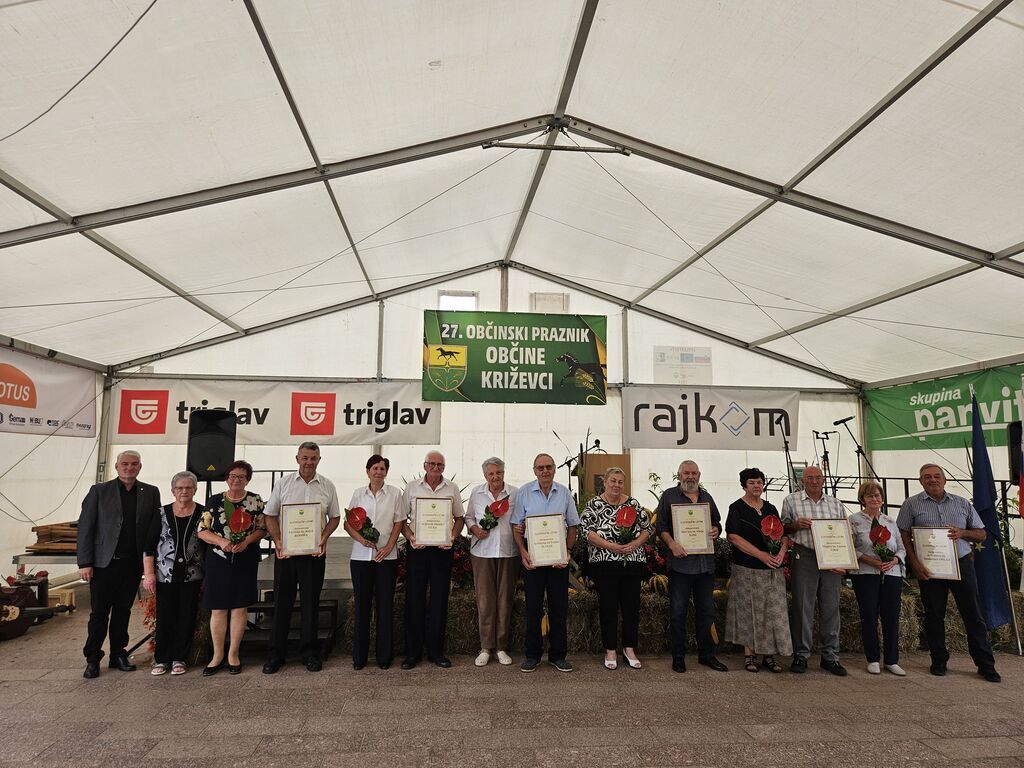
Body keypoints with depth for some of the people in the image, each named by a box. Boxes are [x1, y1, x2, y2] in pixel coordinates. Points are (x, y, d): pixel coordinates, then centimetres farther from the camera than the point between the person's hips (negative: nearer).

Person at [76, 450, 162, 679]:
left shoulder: (150, 493, 5)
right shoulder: (99, 491, 0)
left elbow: (155, 528, 4)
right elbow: (85, 527, -2)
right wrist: (85, 563, -8)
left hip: (133, 563, 2)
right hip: (104, 562, -2)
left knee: (123, 611, 12)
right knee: (99, 612, 4)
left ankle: (118, 654, 23)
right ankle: (92, 658, 17)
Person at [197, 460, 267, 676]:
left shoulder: (256, 501, 3)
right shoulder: (215, 500, 5)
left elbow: (262, 529, 3)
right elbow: (202, 530, 3)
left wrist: (246, 541, -14)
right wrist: (220, 541, -14)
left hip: (245, 561, 0)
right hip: (218, 560, 1)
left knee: (240, 607, 3)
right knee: (218, 608, 3)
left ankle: (233, 654, 16)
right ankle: (217, 655, 17)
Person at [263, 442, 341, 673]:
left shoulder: (327, 486, 4)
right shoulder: (283, 483, 2)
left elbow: (335, 517, 8)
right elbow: (270, 515, 4)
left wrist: (324, 538, -8)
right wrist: (278, 542, -8)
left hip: (314, 552, 0)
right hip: (285, 551, 0)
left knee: (311, 603, 7)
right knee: (282, 602, 6)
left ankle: (310, 653, 18)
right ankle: (276, 654, 17)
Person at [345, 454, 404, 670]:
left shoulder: (394, 493, 2)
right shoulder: (358, 493, 6)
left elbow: (398, 523, 2)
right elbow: (347, 523, 6)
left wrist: (389, 547, -9)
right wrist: (361, 539, -11)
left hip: (386, 556, -1)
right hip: (361, 556, 1)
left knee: (385, 604, 3)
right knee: (362, 604, 5)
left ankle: (384, 656, 13)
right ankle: (359, 656, 16)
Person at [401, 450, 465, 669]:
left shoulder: (452, 488, 6)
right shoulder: (412, 487, 4)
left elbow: (459, 517, 9)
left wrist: (453, 537, -8)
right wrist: (410, 537, -11)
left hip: (442, 549, 1)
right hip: (417, 548, -1)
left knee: (439, 600, 6)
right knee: (414, 599, 3)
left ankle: (436, 651, 18)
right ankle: (412, 652, 14)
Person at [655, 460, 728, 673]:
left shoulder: (707, 497, 17)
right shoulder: (669, 496, 2)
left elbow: (717, 523, 24)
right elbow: (661, 526, -3)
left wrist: (716, 531, 1)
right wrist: (672, 544, -18)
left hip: (706, 563, 5)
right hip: (680, 562, -4)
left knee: (706, 611, 12)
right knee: (678, 611, 1)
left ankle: (707, 654, 25)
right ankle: (678, 657, 12)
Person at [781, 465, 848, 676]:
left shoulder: (836, 504, 15)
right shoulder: (791, 501, 6)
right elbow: (782, 528, 8)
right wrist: (796, 525, -12)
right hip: (804, 558, -3)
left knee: (831, 607, 6)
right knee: (803, 607, -2)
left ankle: (830, 656, 16)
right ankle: (800, 655, 8)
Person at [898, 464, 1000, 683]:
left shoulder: (963, 503, 9)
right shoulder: (911, 504, 2)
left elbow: (981, 534, 12)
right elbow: (904, 535, -1)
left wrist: (961, 533, -8)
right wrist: (915, 563, -10)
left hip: (962, 564, 2)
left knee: (973, 615, 5)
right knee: (934, 615, 6)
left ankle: (985, 664, 15)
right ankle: (939, 661, 18)